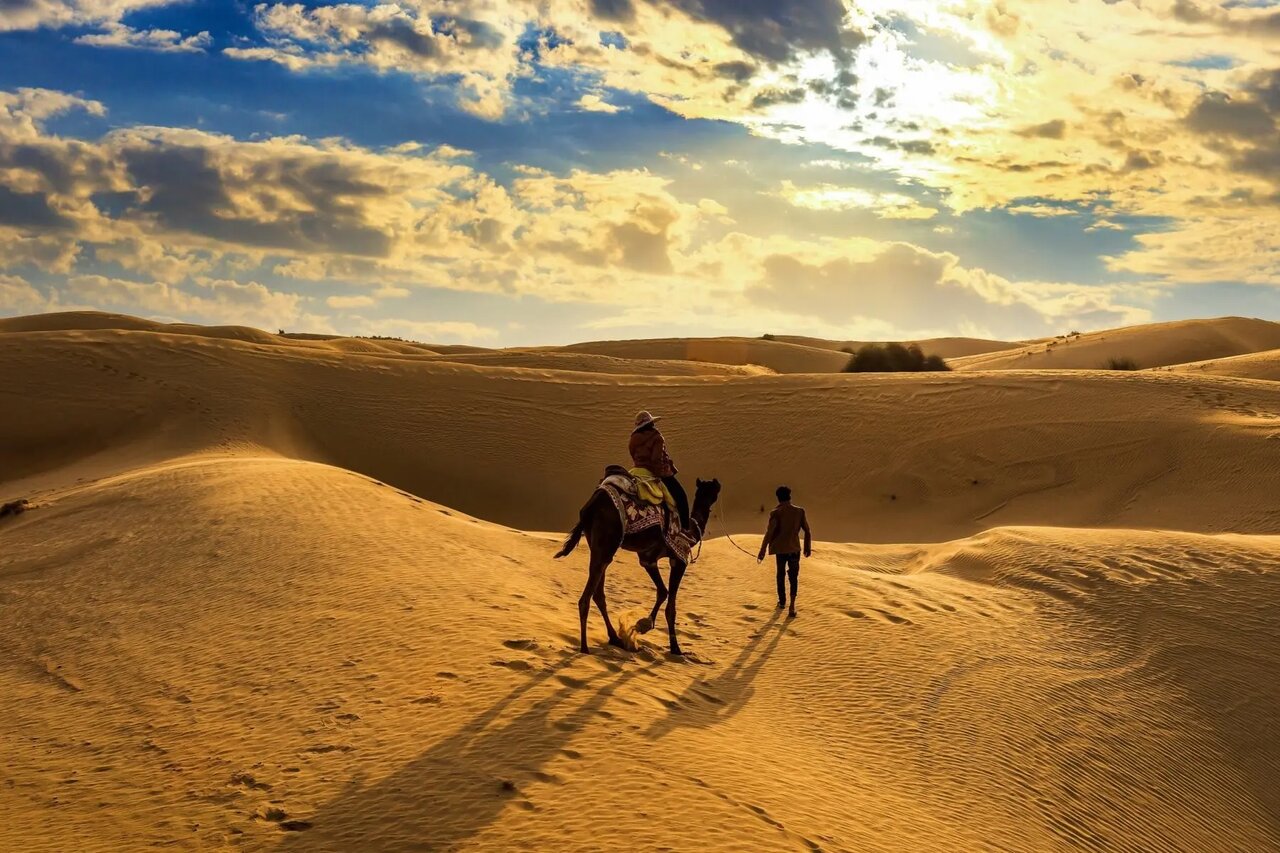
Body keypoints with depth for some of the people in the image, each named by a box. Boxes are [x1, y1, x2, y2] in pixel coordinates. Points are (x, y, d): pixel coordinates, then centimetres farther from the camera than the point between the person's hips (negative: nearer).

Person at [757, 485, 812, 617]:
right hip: (795, 549, 1)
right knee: (794, 577, 7)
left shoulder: (776, 513, -13)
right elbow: (808, 531, 1)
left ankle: (782, 601, 34)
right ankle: (792, 604, -12)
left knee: (781, 575, 19)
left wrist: (762, 552, -9)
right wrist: (808, 547, 15)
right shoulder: (799, 511, -4)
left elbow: (769, 533, -14)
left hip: (780, 549, -1)